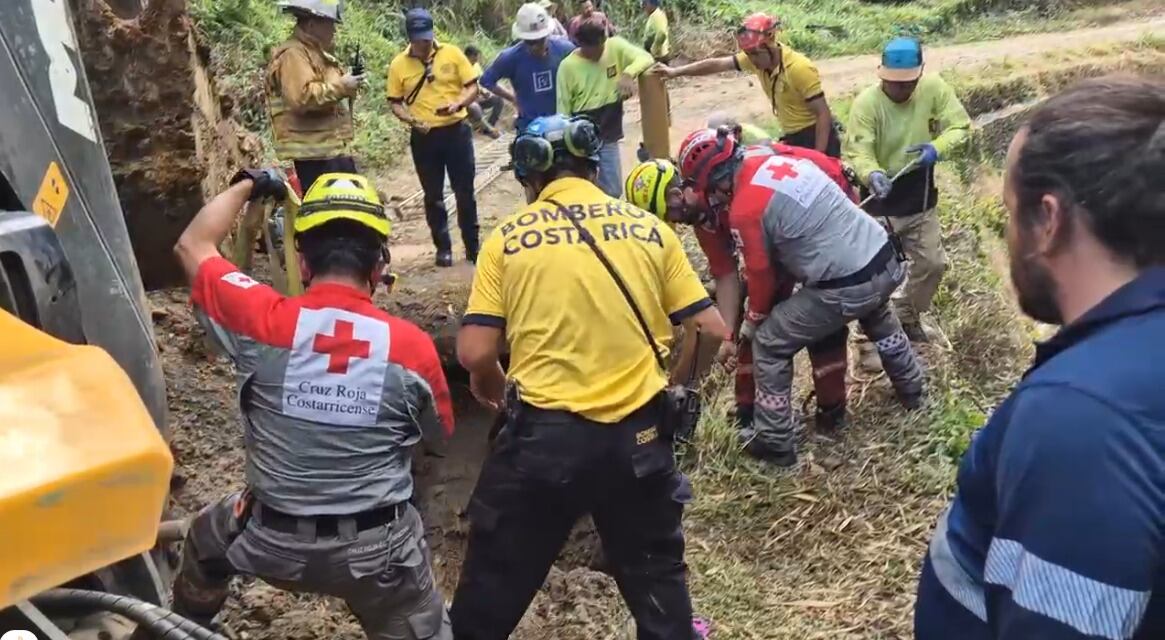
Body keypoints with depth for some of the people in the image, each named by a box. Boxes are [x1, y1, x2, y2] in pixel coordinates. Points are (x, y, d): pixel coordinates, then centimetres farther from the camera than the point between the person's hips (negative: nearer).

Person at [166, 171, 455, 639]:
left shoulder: (264, 323, -17)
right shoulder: (413, 346, -17)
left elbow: (192, 246, 2)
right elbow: (438, 435, 2)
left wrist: (246, 186, 15)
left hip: (272, 543, 1)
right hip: (376, 549, -1)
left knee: (207, 538, 33)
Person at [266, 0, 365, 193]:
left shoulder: (315, 52, 21)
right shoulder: (293, 55, -13)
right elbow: (302, 97, -28)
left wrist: (347, 88, 12)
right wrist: (340, 87, -18)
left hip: (332, 148, 11)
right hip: (315, 152, -11)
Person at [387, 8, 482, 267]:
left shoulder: (452, 53, -3)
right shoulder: (399, 64, -2)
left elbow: (473, 87, -1)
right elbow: (395, 103, 3)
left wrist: (457, 104, -20)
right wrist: (412, 120, -16)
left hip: (457, 131, 0)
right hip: (424, 137, 1)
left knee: (465, 192, 6)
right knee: (433, 196, 8)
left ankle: (472, 246, 18)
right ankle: (443, 248, 19)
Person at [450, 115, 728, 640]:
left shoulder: (509, 236, -2)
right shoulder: (648, 227, 3)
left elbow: (474, 353, -6)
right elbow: (712, 331, 4)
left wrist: (489, 384, 16)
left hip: (544, 433, -1)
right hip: (638, 432, 2)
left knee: (495, 577, 19)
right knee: (656, 573, 23)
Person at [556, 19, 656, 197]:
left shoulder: (615, 47, -6)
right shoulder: (567, 66, -12)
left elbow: (646, 58, -15)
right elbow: (563, 108, -7)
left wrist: (628, 73, -35)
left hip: (609, 138, 3)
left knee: (613, 191, 10)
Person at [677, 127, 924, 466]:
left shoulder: (743, 209, -14)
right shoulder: (782, 155, 5)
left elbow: (761, 274, -3)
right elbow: (840, 176, 16)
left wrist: (752, 320, 13)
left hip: (845, 289, -8)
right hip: (886, 259, 8)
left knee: (769, 345, 8)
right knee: (879, 320, 40)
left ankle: (774, 443, 16)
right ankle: (912, 391, 59)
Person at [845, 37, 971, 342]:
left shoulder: (934, 88, -12)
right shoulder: (866, 103, -22)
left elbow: (960, 125, -6)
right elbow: (856, 153, -24)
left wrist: (937, 147, -26)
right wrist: (872, 175, -45)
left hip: (919, 196, 5)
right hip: (880, 199, -5)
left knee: (932, 263, 18)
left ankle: (906, 316, 43)